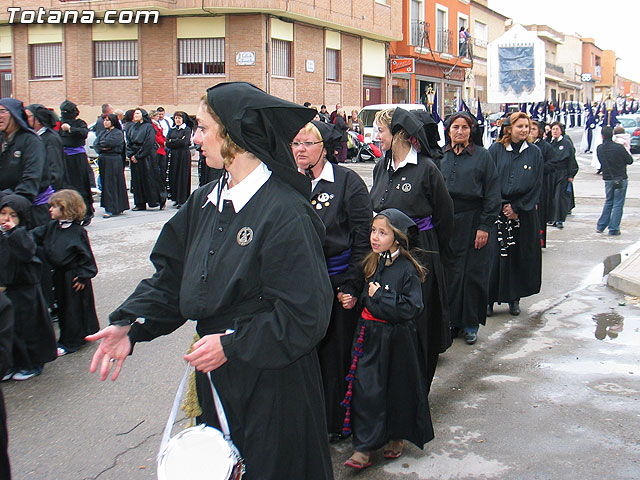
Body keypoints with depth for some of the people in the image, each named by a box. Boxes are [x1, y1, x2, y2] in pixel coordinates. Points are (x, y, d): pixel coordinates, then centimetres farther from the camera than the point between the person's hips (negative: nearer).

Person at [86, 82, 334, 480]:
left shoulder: (286, 213, -21)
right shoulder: (205, 202, 5)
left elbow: (306, 313, -21)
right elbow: (172, 274, 9)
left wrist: (232, 344, -20)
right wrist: (130, 324, -5)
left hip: (272, 383, -7)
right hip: (214, 375, 7)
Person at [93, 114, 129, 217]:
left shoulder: (118, 133, -4)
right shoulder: (103, 132, 17)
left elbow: (109, 143, -18)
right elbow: (95, 144, 7)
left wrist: (102, 144, 0)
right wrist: (102, 148, -11)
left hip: (114, 160, -7)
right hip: (103, 160, 7)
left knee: (111, 184, -9)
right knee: (105, 183, 6)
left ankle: (110, 209, -9)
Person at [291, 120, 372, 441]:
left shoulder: (347, 182, -5)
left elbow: (363, 237, -7)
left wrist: (352, 285, -10)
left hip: (336, 284, -4)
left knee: (336, 353, 6)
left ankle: (336, 421, 22)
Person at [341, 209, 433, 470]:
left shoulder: (406, 269, -13)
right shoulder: (371, 263, 6)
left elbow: (412, 307, -18)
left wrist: (380, 297, -18)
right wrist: (366, 297, 3)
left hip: (396, 339, -5)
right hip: (369, 336, 5)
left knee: (398, 388, 10)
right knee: (366, 390, 3)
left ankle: (397, 437, 30)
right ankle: (364, 448, 10)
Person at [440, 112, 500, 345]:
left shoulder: (482, 156, -2)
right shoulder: (441, 157, 8)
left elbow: (492, 194, -3)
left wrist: (485, 226, -10)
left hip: (472, 223, -3)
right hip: (446, 224, 3)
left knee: (473, 273, 3)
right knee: (450, 272, 6)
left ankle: (471, 324, 14)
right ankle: (453, 320, 18)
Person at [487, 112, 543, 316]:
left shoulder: (534, 153, 4)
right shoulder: (495, 150, 0)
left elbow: (536, 185, 1)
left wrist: (516, 207, -7)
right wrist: (501, 206, -9)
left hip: (524, 212, 2)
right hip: (497, 211, -1)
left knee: (520, 256, 5)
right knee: (494, 255, -3)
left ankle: (514, 299, 17)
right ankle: (489, 299, 5)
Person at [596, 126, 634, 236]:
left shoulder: (599, 148, -3)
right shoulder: (619, 148, -16)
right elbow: (630, 160, -5)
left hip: (607, 179, 4)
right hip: (621, 179, -4)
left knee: (608, 202, 19)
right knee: (618, 204, 3)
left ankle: (601, 226, 18)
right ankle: (613, 229, 3)